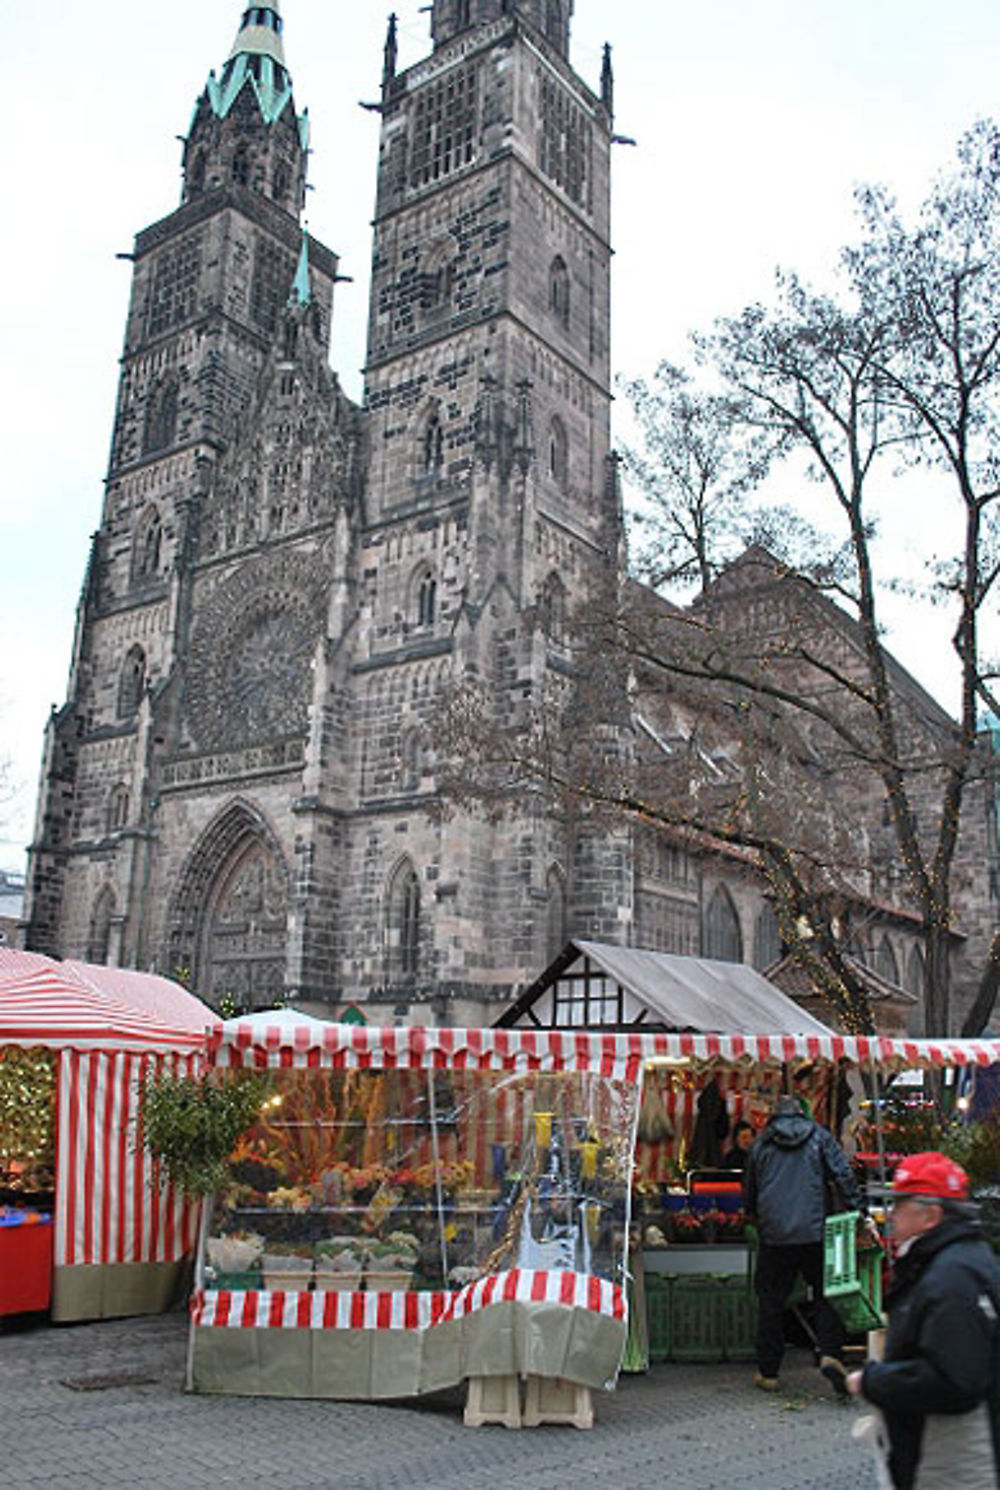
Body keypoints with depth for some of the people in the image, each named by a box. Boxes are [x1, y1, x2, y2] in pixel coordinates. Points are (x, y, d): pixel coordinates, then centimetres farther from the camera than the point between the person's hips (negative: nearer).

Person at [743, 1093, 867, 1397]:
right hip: (815, 1233, -1)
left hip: (774, 1235, 1)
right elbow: (844, 1177, -3)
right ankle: (831, 1354, -11)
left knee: (770, 1301, 8)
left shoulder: (760, 1145, 13)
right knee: (826, 1292, 9)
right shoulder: (820, 1137, 9)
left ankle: (768, 1373, 12)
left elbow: (749, 1194, 21)